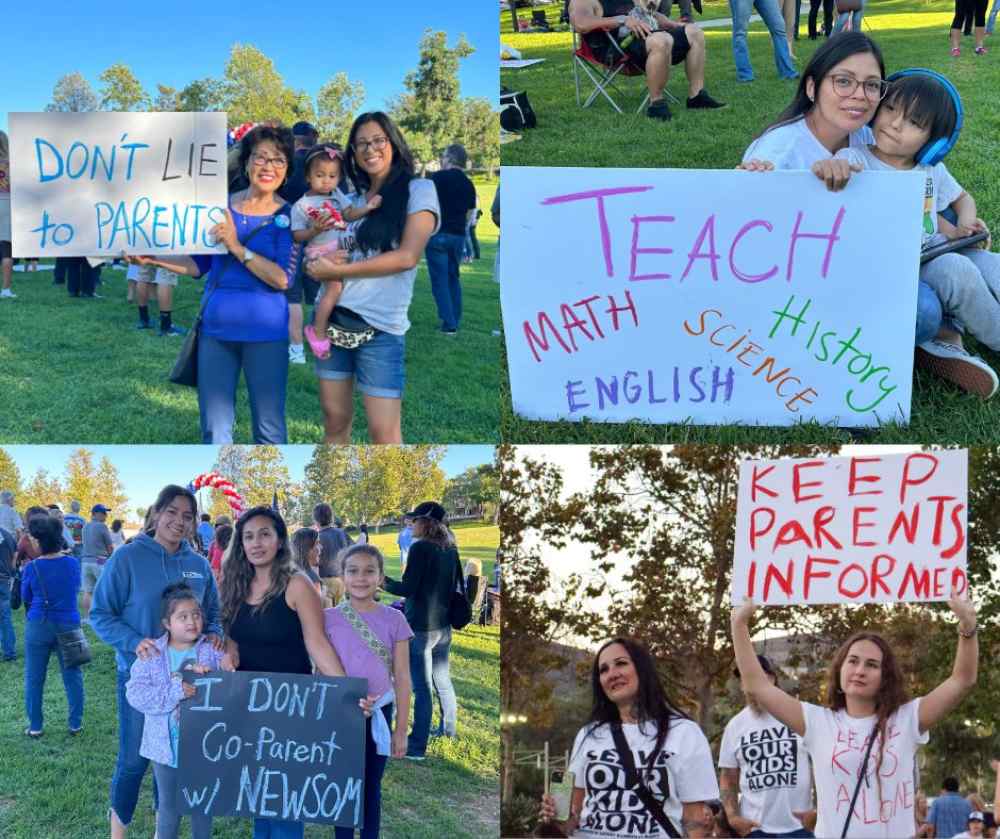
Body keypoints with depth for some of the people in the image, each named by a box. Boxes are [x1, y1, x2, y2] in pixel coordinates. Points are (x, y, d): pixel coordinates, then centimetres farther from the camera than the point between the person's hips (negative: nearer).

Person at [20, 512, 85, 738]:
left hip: (38, 626, -1)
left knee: (34, 677, 10)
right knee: (72, 676, 10)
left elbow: (25, 597, 5)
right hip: (68, 624, 2)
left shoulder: (31, 568, -11)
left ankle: (35, 726, 14)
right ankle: (76, 723, 14)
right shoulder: (72, 563, -5)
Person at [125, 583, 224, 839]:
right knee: (169, 806, 14)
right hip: (166, 746, 0)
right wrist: (175, 692, -27)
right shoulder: (151, 656, -6)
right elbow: (135, 693, -17)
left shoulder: (213, 653, -5)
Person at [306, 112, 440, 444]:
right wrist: (321, 260, -7)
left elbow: (407, 256, -11)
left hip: (380, 325, -5)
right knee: (335, 420, 7)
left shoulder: (419, 190, 0)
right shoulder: (351, 200, 16)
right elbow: (324, 249, 19)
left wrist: (337, 271, -10)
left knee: (384, 432, -7)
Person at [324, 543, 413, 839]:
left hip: (378, 713, 0)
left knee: (370, 786, 11)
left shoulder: (394, 620, -6)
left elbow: (402, 678, -2)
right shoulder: (329, 618, -5)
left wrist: (401, 729, -1)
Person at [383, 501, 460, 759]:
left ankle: (417, 746, -4)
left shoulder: (420, 548, -16)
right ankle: (448, 728, 36)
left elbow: (408, 588, -17)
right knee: (442, 680, 21)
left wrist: (383, 582, -5)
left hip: (420, 627, -8)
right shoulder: (450, 549, 7)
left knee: (421, 686, -6)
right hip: (443, 625, 8)